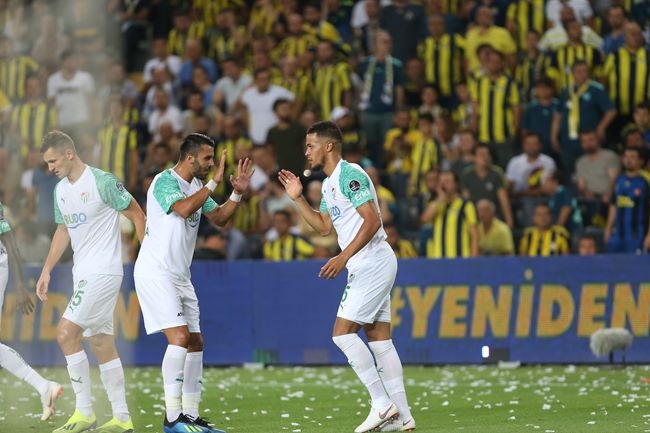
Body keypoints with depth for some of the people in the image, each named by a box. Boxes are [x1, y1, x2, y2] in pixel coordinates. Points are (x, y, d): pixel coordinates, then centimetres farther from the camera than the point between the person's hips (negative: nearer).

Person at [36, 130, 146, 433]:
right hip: (83, 274, 9)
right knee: (101, 344, 9)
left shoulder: (102, 182, -14)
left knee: (66, 334, -15)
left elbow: (137, 215, -8)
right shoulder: (60, 190, 11)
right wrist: (47, 270, 16)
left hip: (103, 271, -9)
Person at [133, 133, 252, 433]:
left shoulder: (197, 186, 14)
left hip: (180, 276, 10)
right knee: (180, 337, -19)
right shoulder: (165, 181, -13)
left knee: (195, 343, 7)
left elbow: (219, 218, 17)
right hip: (156, 271, -10)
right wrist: (214, 183, -24)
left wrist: (237, 193, 2)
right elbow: (184, 208, -30)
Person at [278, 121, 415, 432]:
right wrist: (298, 198, 17)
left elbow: (372, 221, -20)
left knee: (343, 333, -11)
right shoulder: (329, 183, 18)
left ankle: (382, 403, -10)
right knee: (379, 339, 7)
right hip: (367, 267, 10)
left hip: (372, 263, -10)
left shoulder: (349, 176, -13)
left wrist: (344, 257, -23)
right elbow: (324, 226, 24)